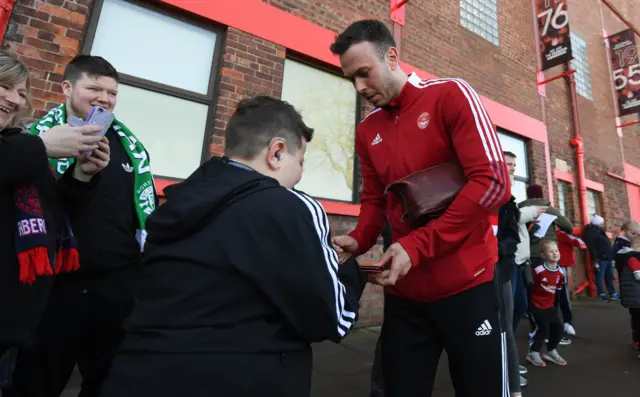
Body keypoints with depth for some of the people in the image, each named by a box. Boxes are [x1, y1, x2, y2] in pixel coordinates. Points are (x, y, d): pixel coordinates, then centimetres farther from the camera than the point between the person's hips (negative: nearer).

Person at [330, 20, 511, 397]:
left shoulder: (451, 94, -5)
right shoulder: (366, 130, 10)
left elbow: (493, 182, -15)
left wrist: (417, 246, -21)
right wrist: (358, 242, -8)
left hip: (466, 283, -4)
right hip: (403, 291, 5)